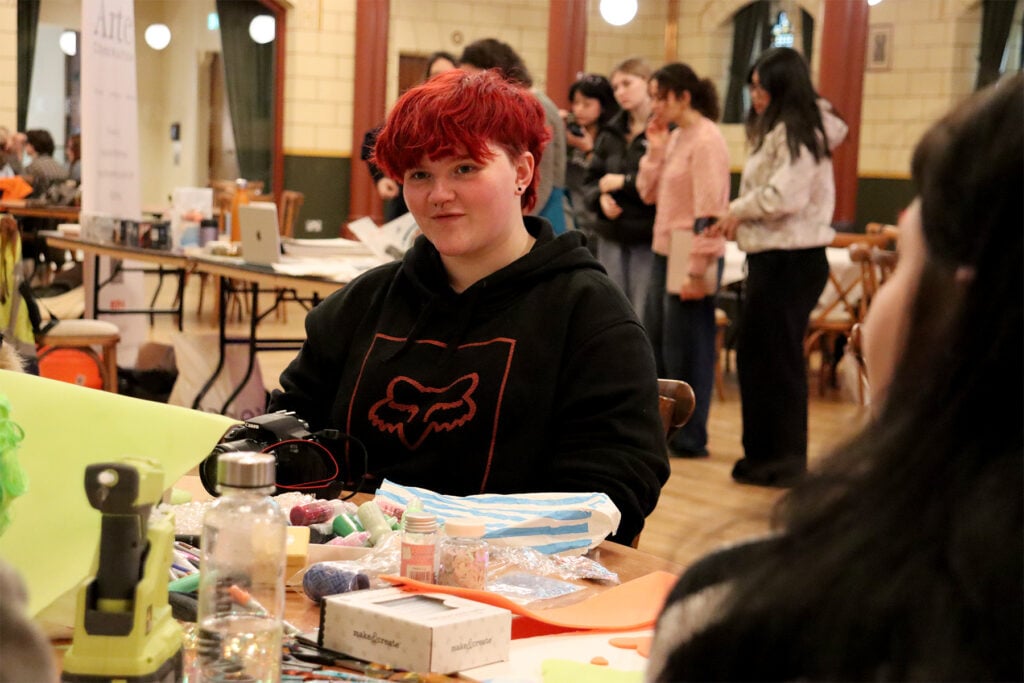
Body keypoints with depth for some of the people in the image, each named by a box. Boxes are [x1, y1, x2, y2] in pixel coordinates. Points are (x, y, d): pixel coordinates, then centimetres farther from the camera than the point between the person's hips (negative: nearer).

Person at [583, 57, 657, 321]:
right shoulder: (610, 133, 12)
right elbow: (592, 178, 15)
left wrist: (625, 182, -12)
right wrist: (601, 197, -7)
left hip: (647, 237, -6)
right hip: (611, 236, 6)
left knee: (644, 317, -2)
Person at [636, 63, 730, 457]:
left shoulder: (706, 140, -14)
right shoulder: (674, 137, 12)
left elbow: (708, 210, -18)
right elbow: (649, 193, 13)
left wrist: (697, 270, -21)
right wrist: (655, 147, 3)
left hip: (691, 258, -9)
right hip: (664, 252, 9)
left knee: (686, 348, -1)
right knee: (655, 344, 14)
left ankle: (689, 438, 10)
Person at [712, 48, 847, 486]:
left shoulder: (795, 133, -14)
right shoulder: (777, 132, 17)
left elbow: (784, 196, -23)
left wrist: (738, 209, -8)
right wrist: (737, 220, 4)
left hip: (790, 260, -10)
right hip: (774, 256, 10)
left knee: (777, 359, -2)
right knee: (756, 355, 14)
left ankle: (785, 459, 7)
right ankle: (764, 453, 23)